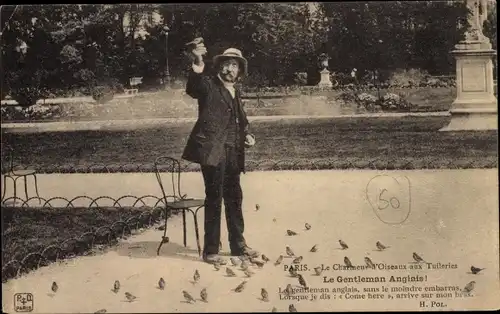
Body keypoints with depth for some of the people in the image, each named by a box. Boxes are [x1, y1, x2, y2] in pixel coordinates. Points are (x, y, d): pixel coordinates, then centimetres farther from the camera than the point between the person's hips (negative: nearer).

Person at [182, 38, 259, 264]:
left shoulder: (236, 93, 18)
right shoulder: (208, 85, -4)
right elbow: (193, 88, -26)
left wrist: (247, 134, 7)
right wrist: (197, 64, -43)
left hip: (233, 153, 8)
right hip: (213, 151, -8)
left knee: (234, 198, 15)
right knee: (214, 199, -5)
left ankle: (238, 245, 28)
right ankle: (210, 251, 4)